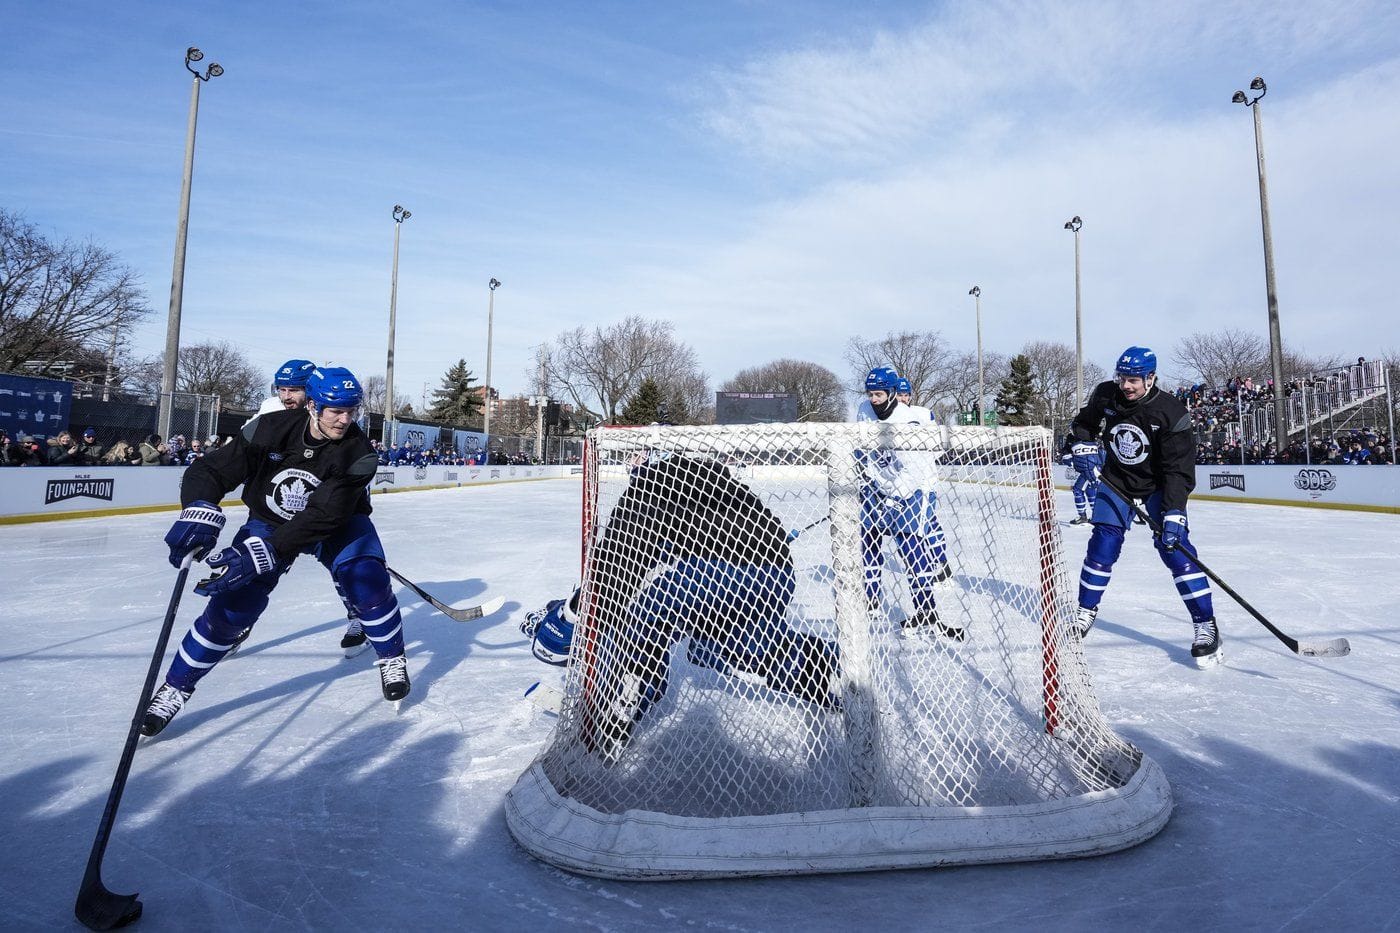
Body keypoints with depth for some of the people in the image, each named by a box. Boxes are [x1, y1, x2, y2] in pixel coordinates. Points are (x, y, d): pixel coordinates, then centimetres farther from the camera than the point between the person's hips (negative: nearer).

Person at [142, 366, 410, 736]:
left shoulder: (356, 452, -27)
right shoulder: (270, 429, -22)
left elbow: (323, 517, -34)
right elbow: (209, 470, -19)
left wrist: (263, 554, -41)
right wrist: (200, 512, -40)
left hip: (338, 523, -1)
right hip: (269, 522, 1)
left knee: (368, 581, -21)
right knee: (233, 604, -7)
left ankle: (393, 659, 3)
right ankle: (175, 688, 15)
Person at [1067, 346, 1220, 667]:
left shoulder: (1172, 413, -24)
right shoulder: (1104, 396, -13)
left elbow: (1179, 470, -26)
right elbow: (1084, 424, 10)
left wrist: (1173, 513, -34)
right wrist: (1080, 444, -10)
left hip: (1159, 484, -3)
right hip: (1117, 479, 3)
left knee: (1174, 547, -15)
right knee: (1103, 543, -2)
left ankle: (1206, 625, -3)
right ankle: (1085, 613, 12)